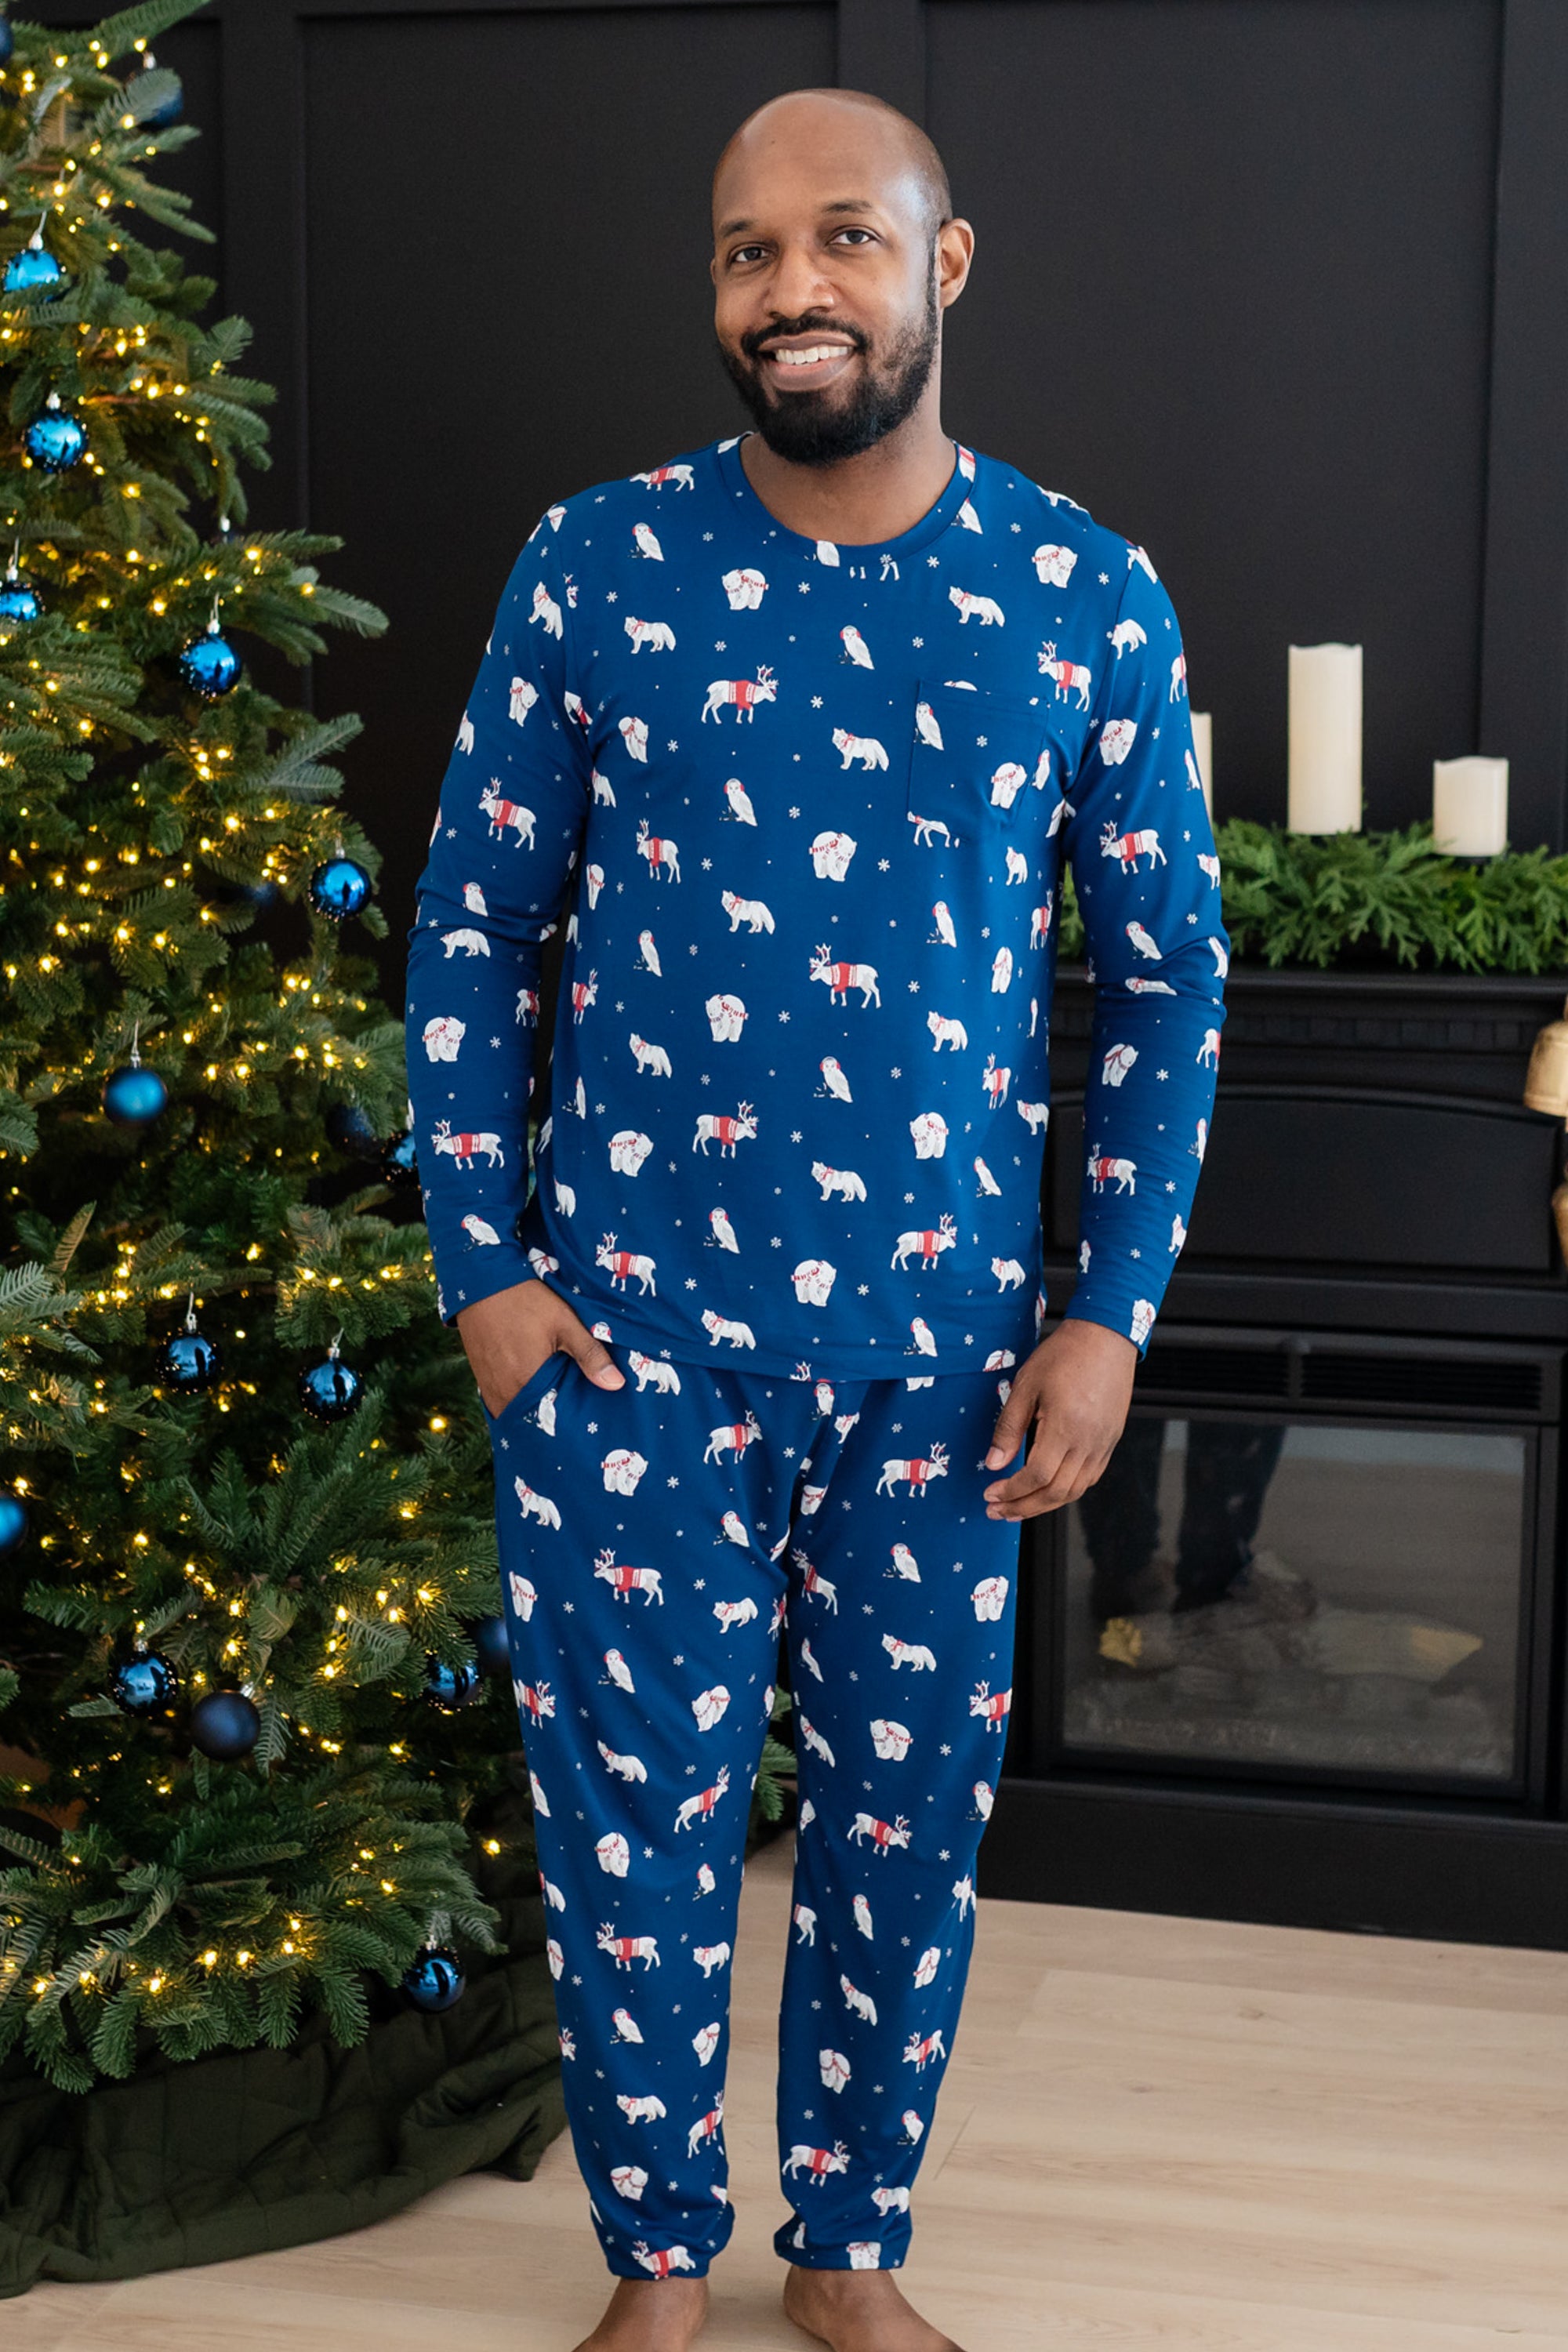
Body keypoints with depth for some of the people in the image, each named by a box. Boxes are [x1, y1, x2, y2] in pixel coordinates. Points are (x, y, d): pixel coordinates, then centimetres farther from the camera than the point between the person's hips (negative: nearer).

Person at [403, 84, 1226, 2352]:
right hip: (634, 1334, -1)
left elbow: (1167, 974, 4)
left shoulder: (1087, 594, -1)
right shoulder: (598, 567, -3)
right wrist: (485, 1266, -2)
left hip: (945, 1348, 1)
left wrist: (1111, 1311, -2)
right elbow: (473, 926, 3)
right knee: (637, 1820, 8)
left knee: (910, 1824, 13)